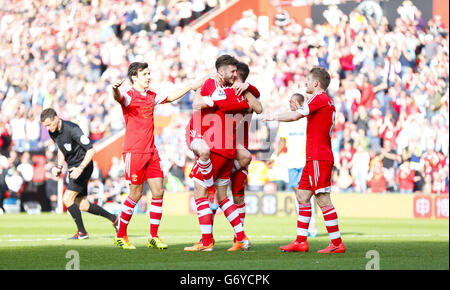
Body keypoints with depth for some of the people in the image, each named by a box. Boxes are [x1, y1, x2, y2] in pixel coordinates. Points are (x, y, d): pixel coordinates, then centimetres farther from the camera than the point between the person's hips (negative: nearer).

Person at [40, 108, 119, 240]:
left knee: (67, 200, -14)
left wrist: (80, 168, -29)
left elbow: (91, 150, -22)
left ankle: (82, 232, -1)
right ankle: (113, 219, 21)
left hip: (83, 166, -9)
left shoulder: (72, 129, -23)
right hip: (73, 168, 9)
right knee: (83, 205, 7)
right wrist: (59, 167, 7)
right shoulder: (53, 132, 2)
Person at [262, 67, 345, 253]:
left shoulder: (319, 99, -11)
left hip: (319, 158, -10)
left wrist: (274, 117, 1)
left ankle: (337, 243, -9)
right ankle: (301, 241, 13)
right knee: (303, 197, 11)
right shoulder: (327, 101, 18)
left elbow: (295, 116, -14)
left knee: (323, 199, -10)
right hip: (313, 158, 10)